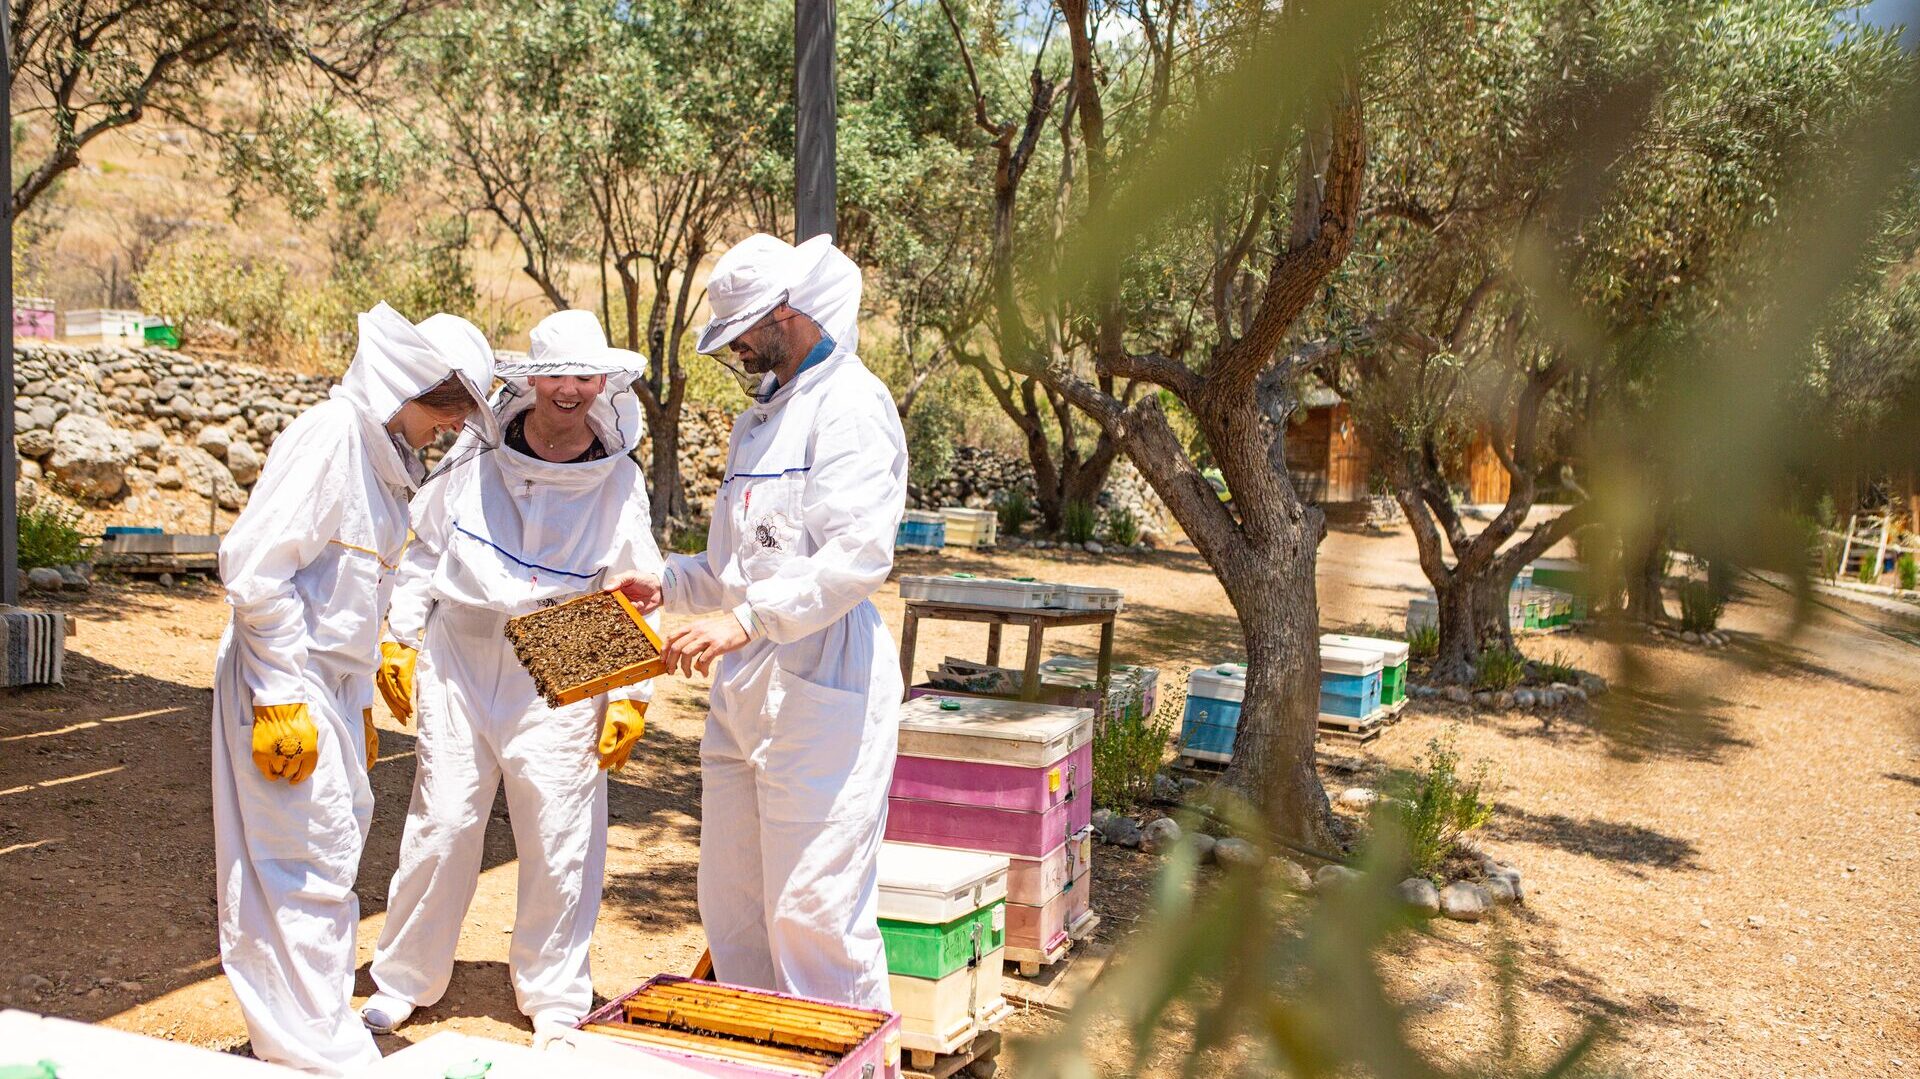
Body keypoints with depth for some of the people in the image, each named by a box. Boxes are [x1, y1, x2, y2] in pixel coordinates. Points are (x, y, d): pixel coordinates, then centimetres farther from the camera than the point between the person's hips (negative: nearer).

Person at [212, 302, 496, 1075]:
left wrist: (359, 703, 21)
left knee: (334, 851, 16)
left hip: (329, 683, 10)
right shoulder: (330, 434, -15)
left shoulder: (384, 457, 14)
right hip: (286, 684, -10)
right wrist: (279, 699, -22)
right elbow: (255, 566, -22)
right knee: (306, 863, -6)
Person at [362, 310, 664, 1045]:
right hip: (458, 660, 1)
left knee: (562, 845, 3)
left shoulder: (620, 482, -2)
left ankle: (555, 1004, 21)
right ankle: (402, 982, 26)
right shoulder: (476, 456, -1)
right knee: (440, 827, 5)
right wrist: (400, 639, 7)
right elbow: (425, 550, 10)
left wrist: (631, 697, -2)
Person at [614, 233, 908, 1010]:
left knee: (812, 906, -5)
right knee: (730, 901, 15)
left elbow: (858, 555, -23)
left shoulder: (851, 405, -11)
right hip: (744, 688, 10)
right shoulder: (760, 416, 19)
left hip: (820, 690, -10)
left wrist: (748, 620, -27)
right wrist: (671, 583, 13)